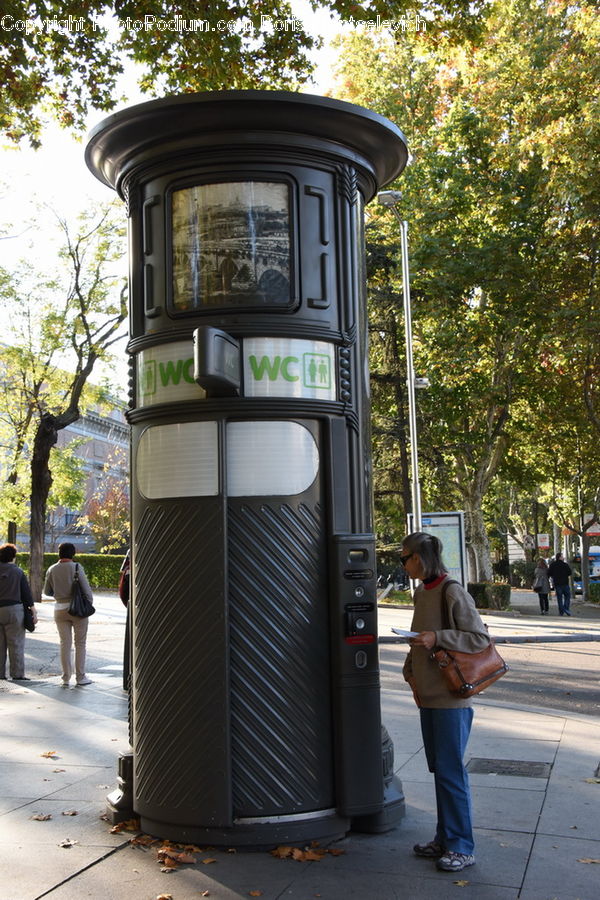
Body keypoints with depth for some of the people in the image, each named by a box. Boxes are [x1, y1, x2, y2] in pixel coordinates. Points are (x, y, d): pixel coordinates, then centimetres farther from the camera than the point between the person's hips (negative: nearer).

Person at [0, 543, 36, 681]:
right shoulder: (18, 572, -3)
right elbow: (26, 593, -3)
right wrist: (33, 610, 0)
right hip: (13, 609, -3)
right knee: (16, 643, 1)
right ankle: (17, 674, 1)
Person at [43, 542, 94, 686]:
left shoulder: (52, 570, 2)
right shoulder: (76, 567, -9)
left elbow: (47, 591, 10)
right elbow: (86, 588, -11)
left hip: (60, 609, 3)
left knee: (65, 644, 9)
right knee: (80, 643, 6)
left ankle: (66, 678, 11)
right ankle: (80, 677, 7)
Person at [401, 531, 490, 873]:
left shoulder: (453, 592, -15)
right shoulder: (421, 592, 11)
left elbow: (480, 638, -17)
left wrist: (437, 638, -24)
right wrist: (411, 672, 7)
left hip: (452, 698, -8)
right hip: (428, 696, 8)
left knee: (451, 771, -2)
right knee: (438, 769, 15)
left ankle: (462, 847, 10)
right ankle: (445, 839, 27)